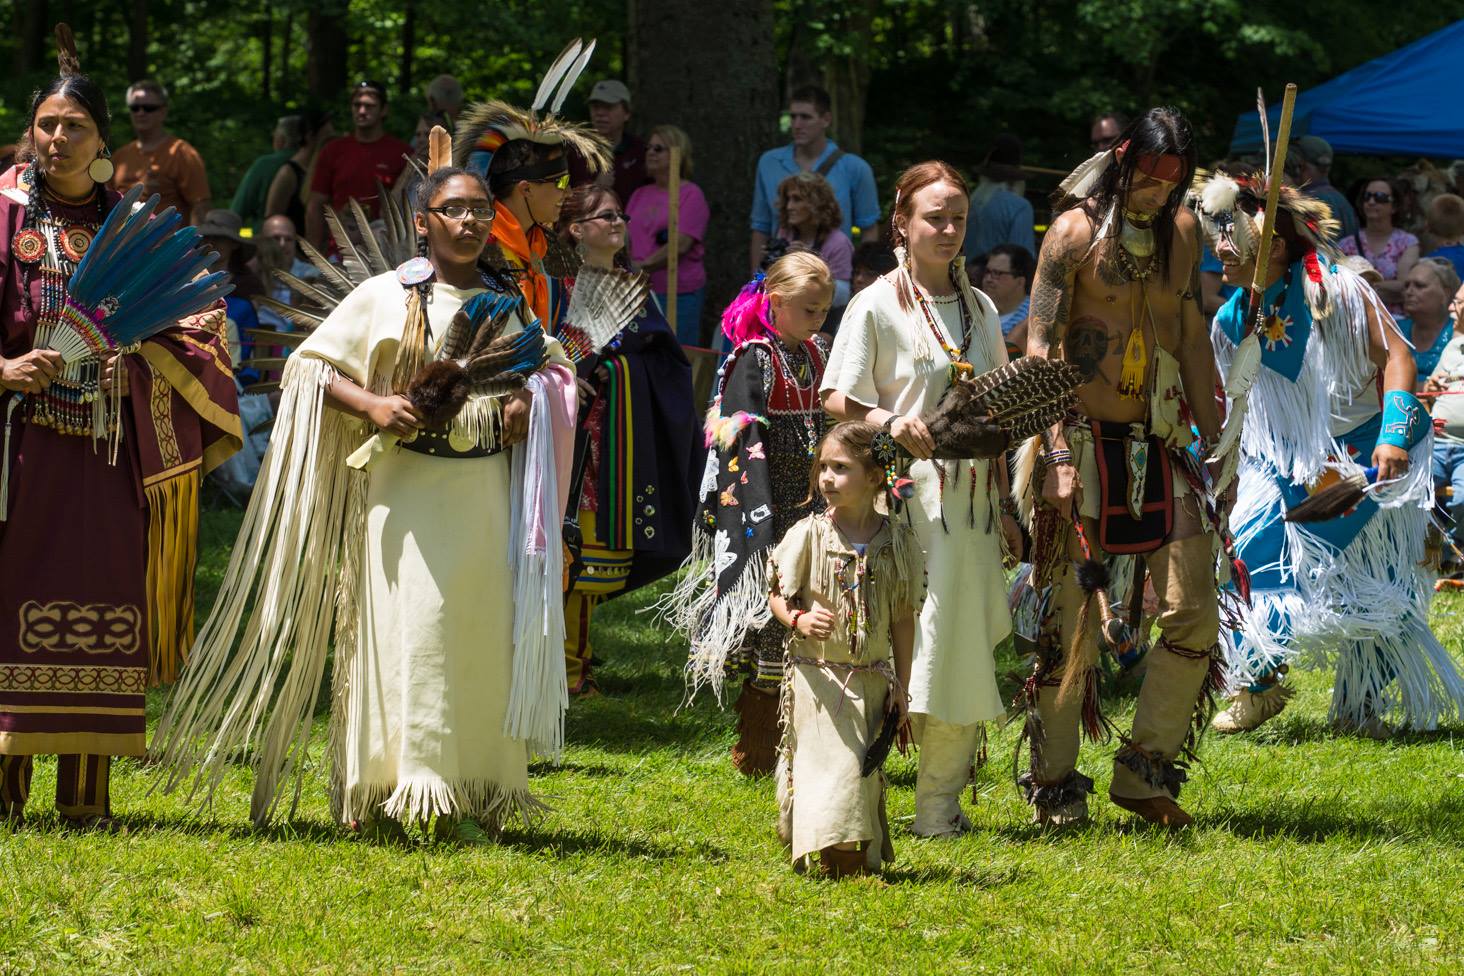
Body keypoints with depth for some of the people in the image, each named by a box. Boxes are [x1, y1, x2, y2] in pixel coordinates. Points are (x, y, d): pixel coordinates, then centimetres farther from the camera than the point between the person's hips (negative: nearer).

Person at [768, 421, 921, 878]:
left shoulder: (898, 541, 0)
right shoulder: (808, 534, -5)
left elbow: (904, 619, 5)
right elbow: (778, 595, 2)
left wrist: (900, 687, 4)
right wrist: (799, 620, -21)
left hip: (872, 678, 2)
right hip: (817, 675, -2)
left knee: (866, 767, 6)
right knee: (830, 761, -11)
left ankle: (865, 855, 16)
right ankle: (836, 852, -8)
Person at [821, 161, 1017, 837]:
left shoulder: (978, 308, 15)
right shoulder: (877, 306, -2)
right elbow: (835, 399, -6)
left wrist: (1004, 508, 16)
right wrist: (890, 421, -25)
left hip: (971, 501, 6)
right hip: (908, 496, -6)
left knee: (966, 650, 3)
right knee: (906, 648, -10)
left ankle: (940, 806, 10)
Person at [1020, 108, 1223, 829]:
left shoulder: (1181, 231, 11)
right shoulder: (1076, 232, -6)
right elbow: (1040, 349, -9)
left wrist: (1214, 439, 12)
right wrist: (1057, 453, -17)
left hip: (1162, 447, 5)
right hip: (1089, 442, -5)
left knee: (1194, 613, -2)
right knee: (1072, 620, -2)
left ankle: (1144, 771, 9)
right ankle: (1055, 788, 7)